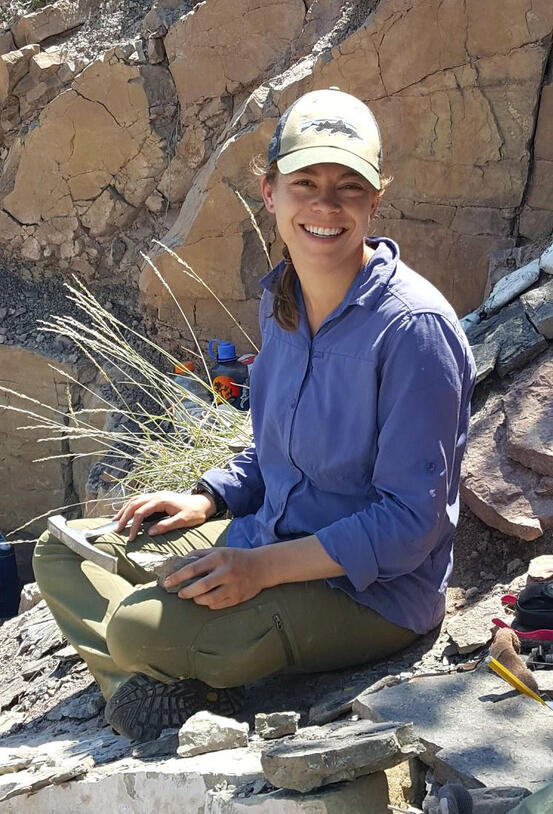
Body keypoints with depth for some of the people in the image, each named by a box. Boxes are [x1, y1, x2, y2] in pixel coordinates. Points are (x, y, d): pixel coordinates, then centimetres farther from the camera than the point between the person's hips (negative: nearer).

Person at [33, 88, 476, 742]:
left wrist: (264, 568, -24)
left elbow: (410, 521, -21)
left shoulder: (415, 328, -22)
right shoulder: (279, 300, 2)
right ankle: (155, 688, -13)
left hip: (373, 590, -8)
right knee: (63, 552, 8)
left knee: (141, 627, -29)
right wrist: (207, 501, 2)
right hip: (270, 536, 9)